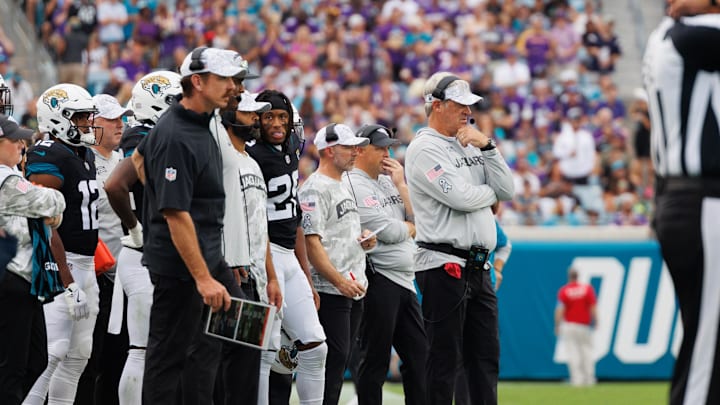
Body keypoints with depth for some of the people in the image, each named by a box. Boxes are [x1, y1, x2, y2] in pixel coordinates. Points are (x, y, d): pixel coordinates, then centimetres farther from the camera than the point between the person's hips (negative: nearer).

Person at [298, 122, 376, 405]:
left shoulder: (345, 187, 20)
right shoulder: (315, 189, -11)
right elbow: (310, 241, -18)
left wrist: (364, 240, 7)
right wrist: (339, 281, -23)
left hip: (354, 290, 10)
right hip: (330, 293, -10)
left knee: (341, 360, 10)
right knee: (333, 359, -13)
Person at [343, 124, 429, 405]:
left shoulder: (389, 181, 16)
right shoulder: (352, 186, -11)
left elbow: (418, 218, 7)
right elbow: (390, 232, -17)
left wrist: (400, 184, 0)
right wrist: (411, 227, 3)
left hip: (405, 281, 9)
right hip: (378, 282, -9)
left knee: (418, 354, 10)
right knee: (375, 359, -5)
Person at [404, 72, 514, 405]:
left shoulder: (469, 145, 17)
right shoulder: (424, 148, -8)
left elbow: (507, 190, 8)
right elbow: (461, 197, -19)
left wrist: (487, 147, -3)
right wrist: (491, 192, 2)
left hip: (478, 266, 8)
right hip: (444, 263, -8)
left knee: (486, 355, 8)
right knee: (444, 356, -5)